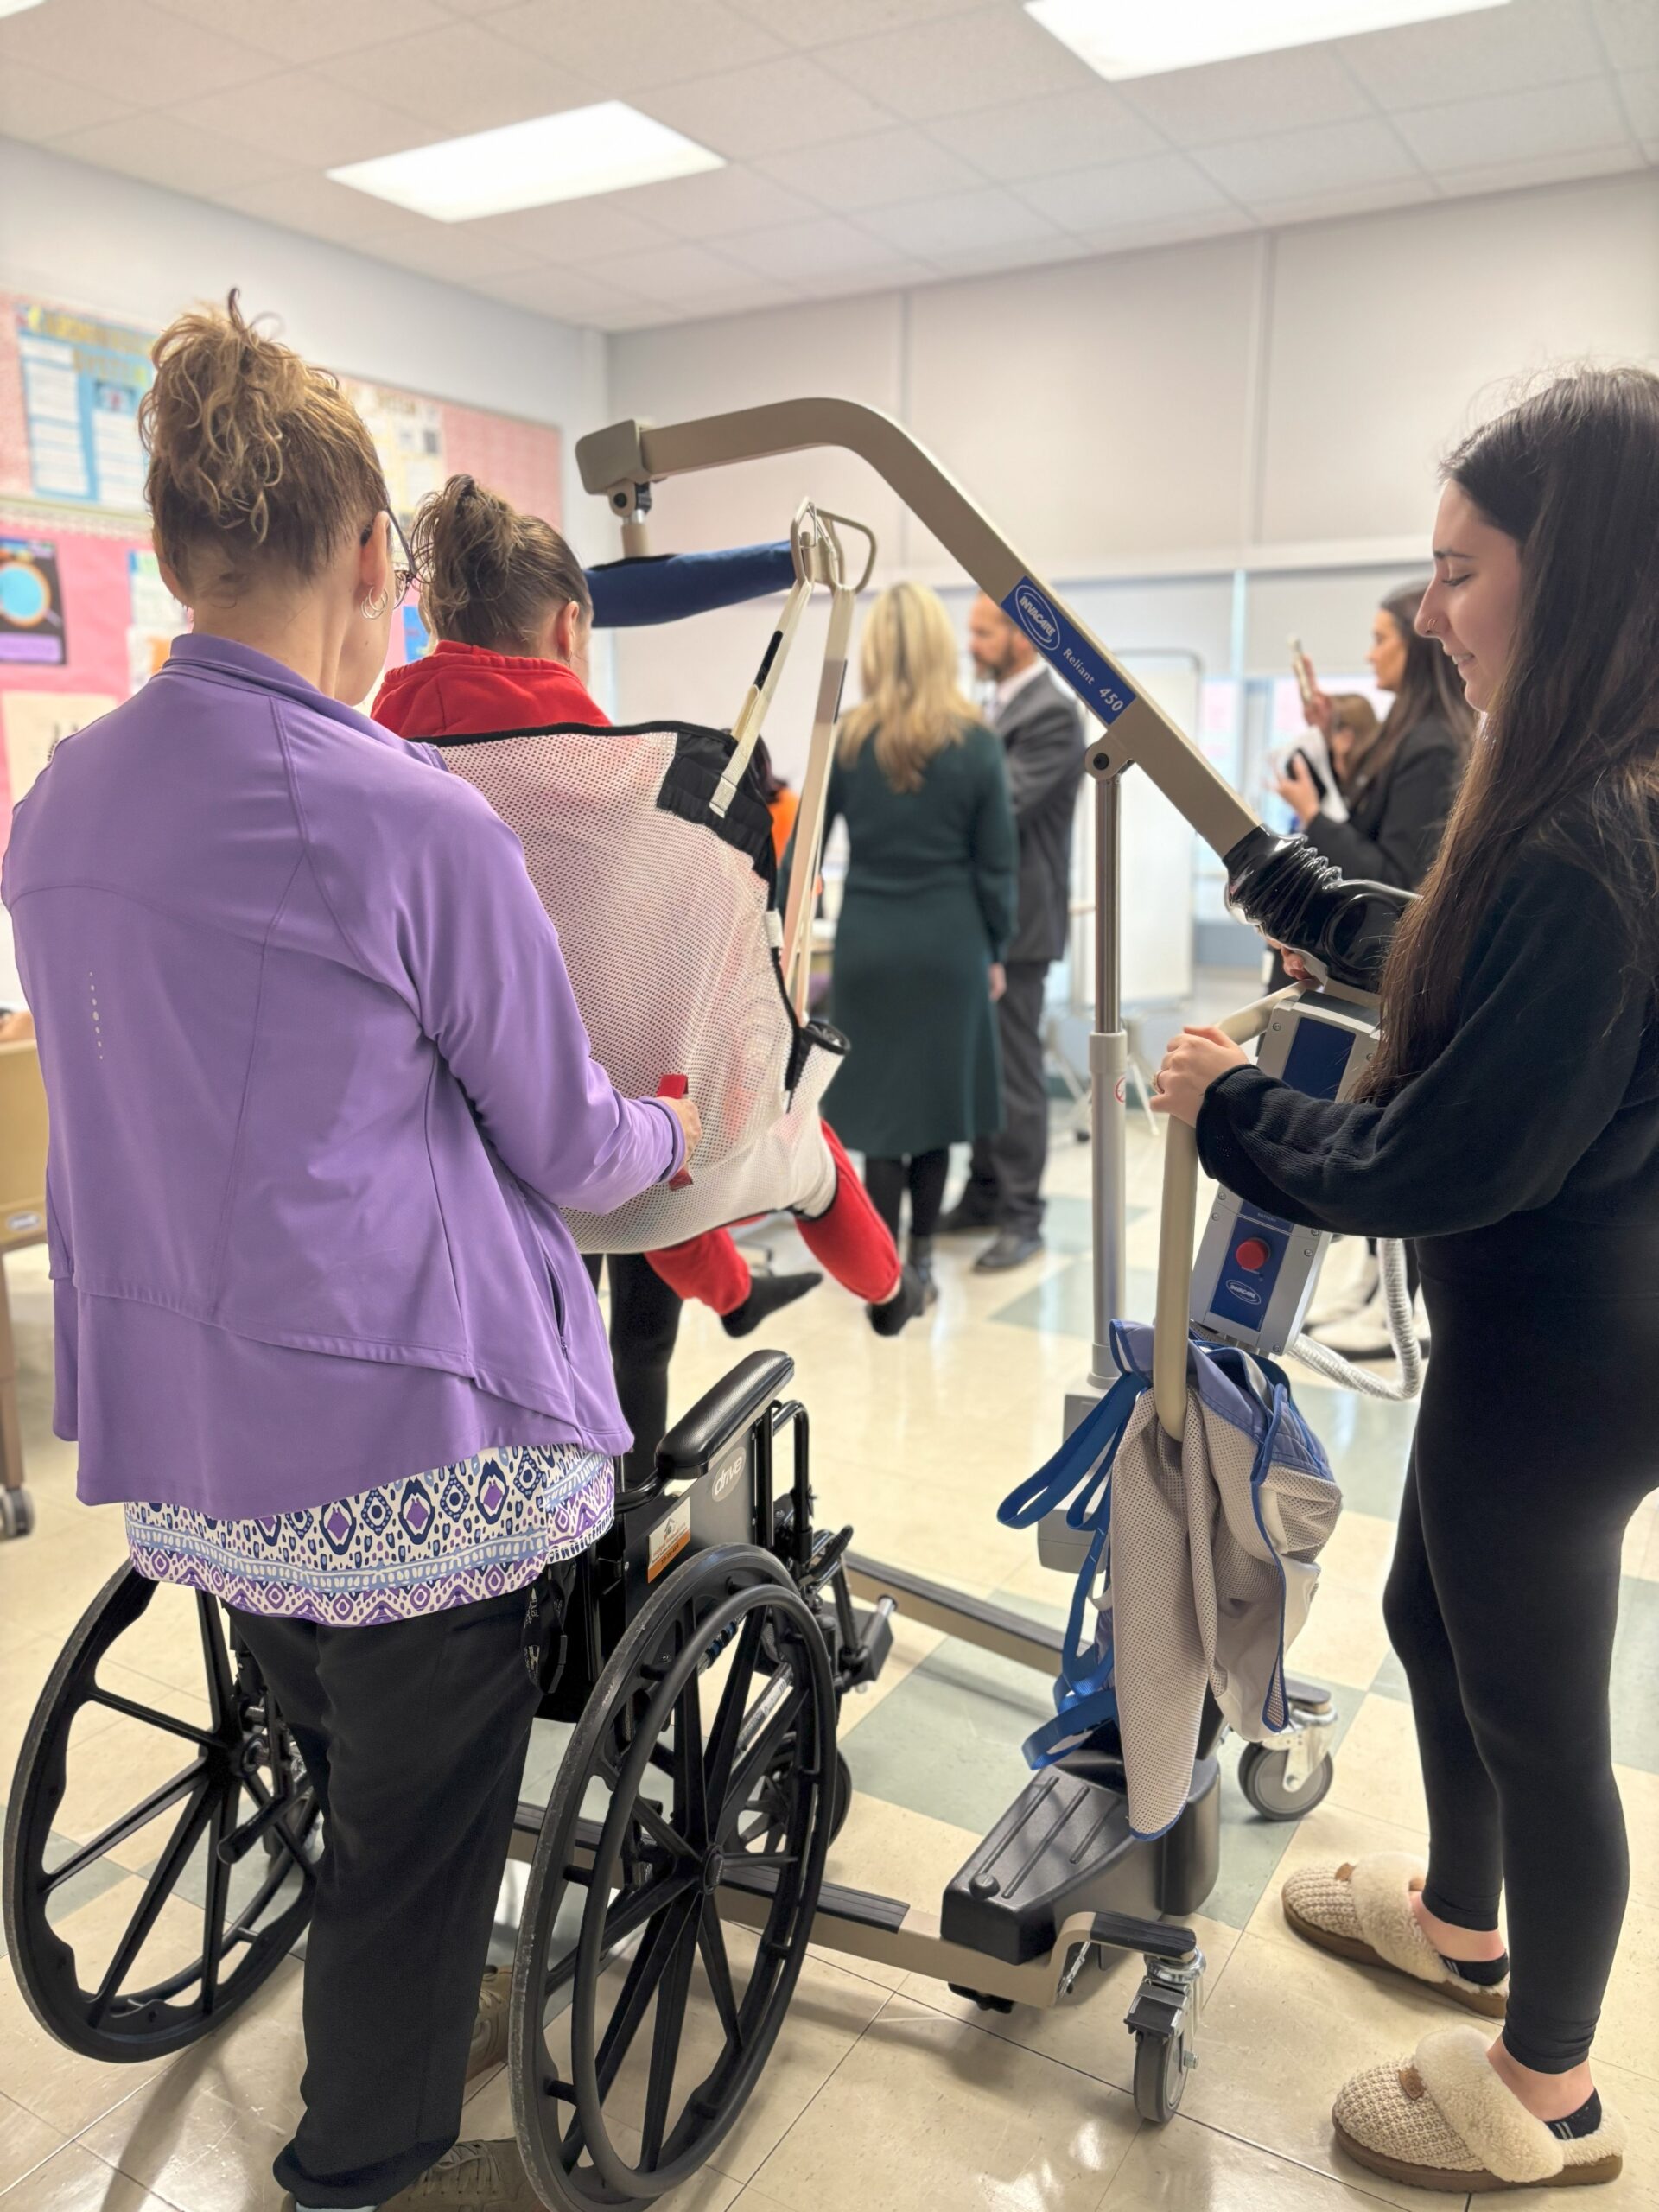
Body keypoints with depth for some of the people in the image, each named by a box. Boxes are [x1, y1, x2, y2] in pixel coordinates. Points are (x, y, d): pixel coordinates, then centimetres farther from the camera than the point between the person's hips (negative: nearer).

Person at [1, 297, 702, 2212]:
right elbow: (563, 1142, -10)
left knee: (335, 1760, 29)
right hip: (409, 1422, -7)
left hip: (181, 1417, 8)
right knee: (420, 1816, 15)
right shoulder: (413, 821, -19)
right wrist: (670, 1134, 12)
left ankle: (404, 2027, 54)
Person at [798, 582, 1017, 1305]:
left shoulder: (844, 740, -1)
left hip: (868, 945, 0)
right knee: (935, 1099, 12)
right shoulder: (976, 744, -4)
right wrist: (997, 950, 9)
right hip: (948, 946, 0)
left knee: (879, 1105, 6)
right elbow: (995, 865, -1)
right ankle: (920, 1263, 22)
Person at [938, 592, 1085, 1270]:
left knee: (1015, 1071, -3)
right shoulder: (1003, 707, 15)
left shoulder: (1053, 713, -15)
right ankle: (985, 1193, 25)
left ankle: (1021, 1216, 7)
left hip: (1015, 920, -9)